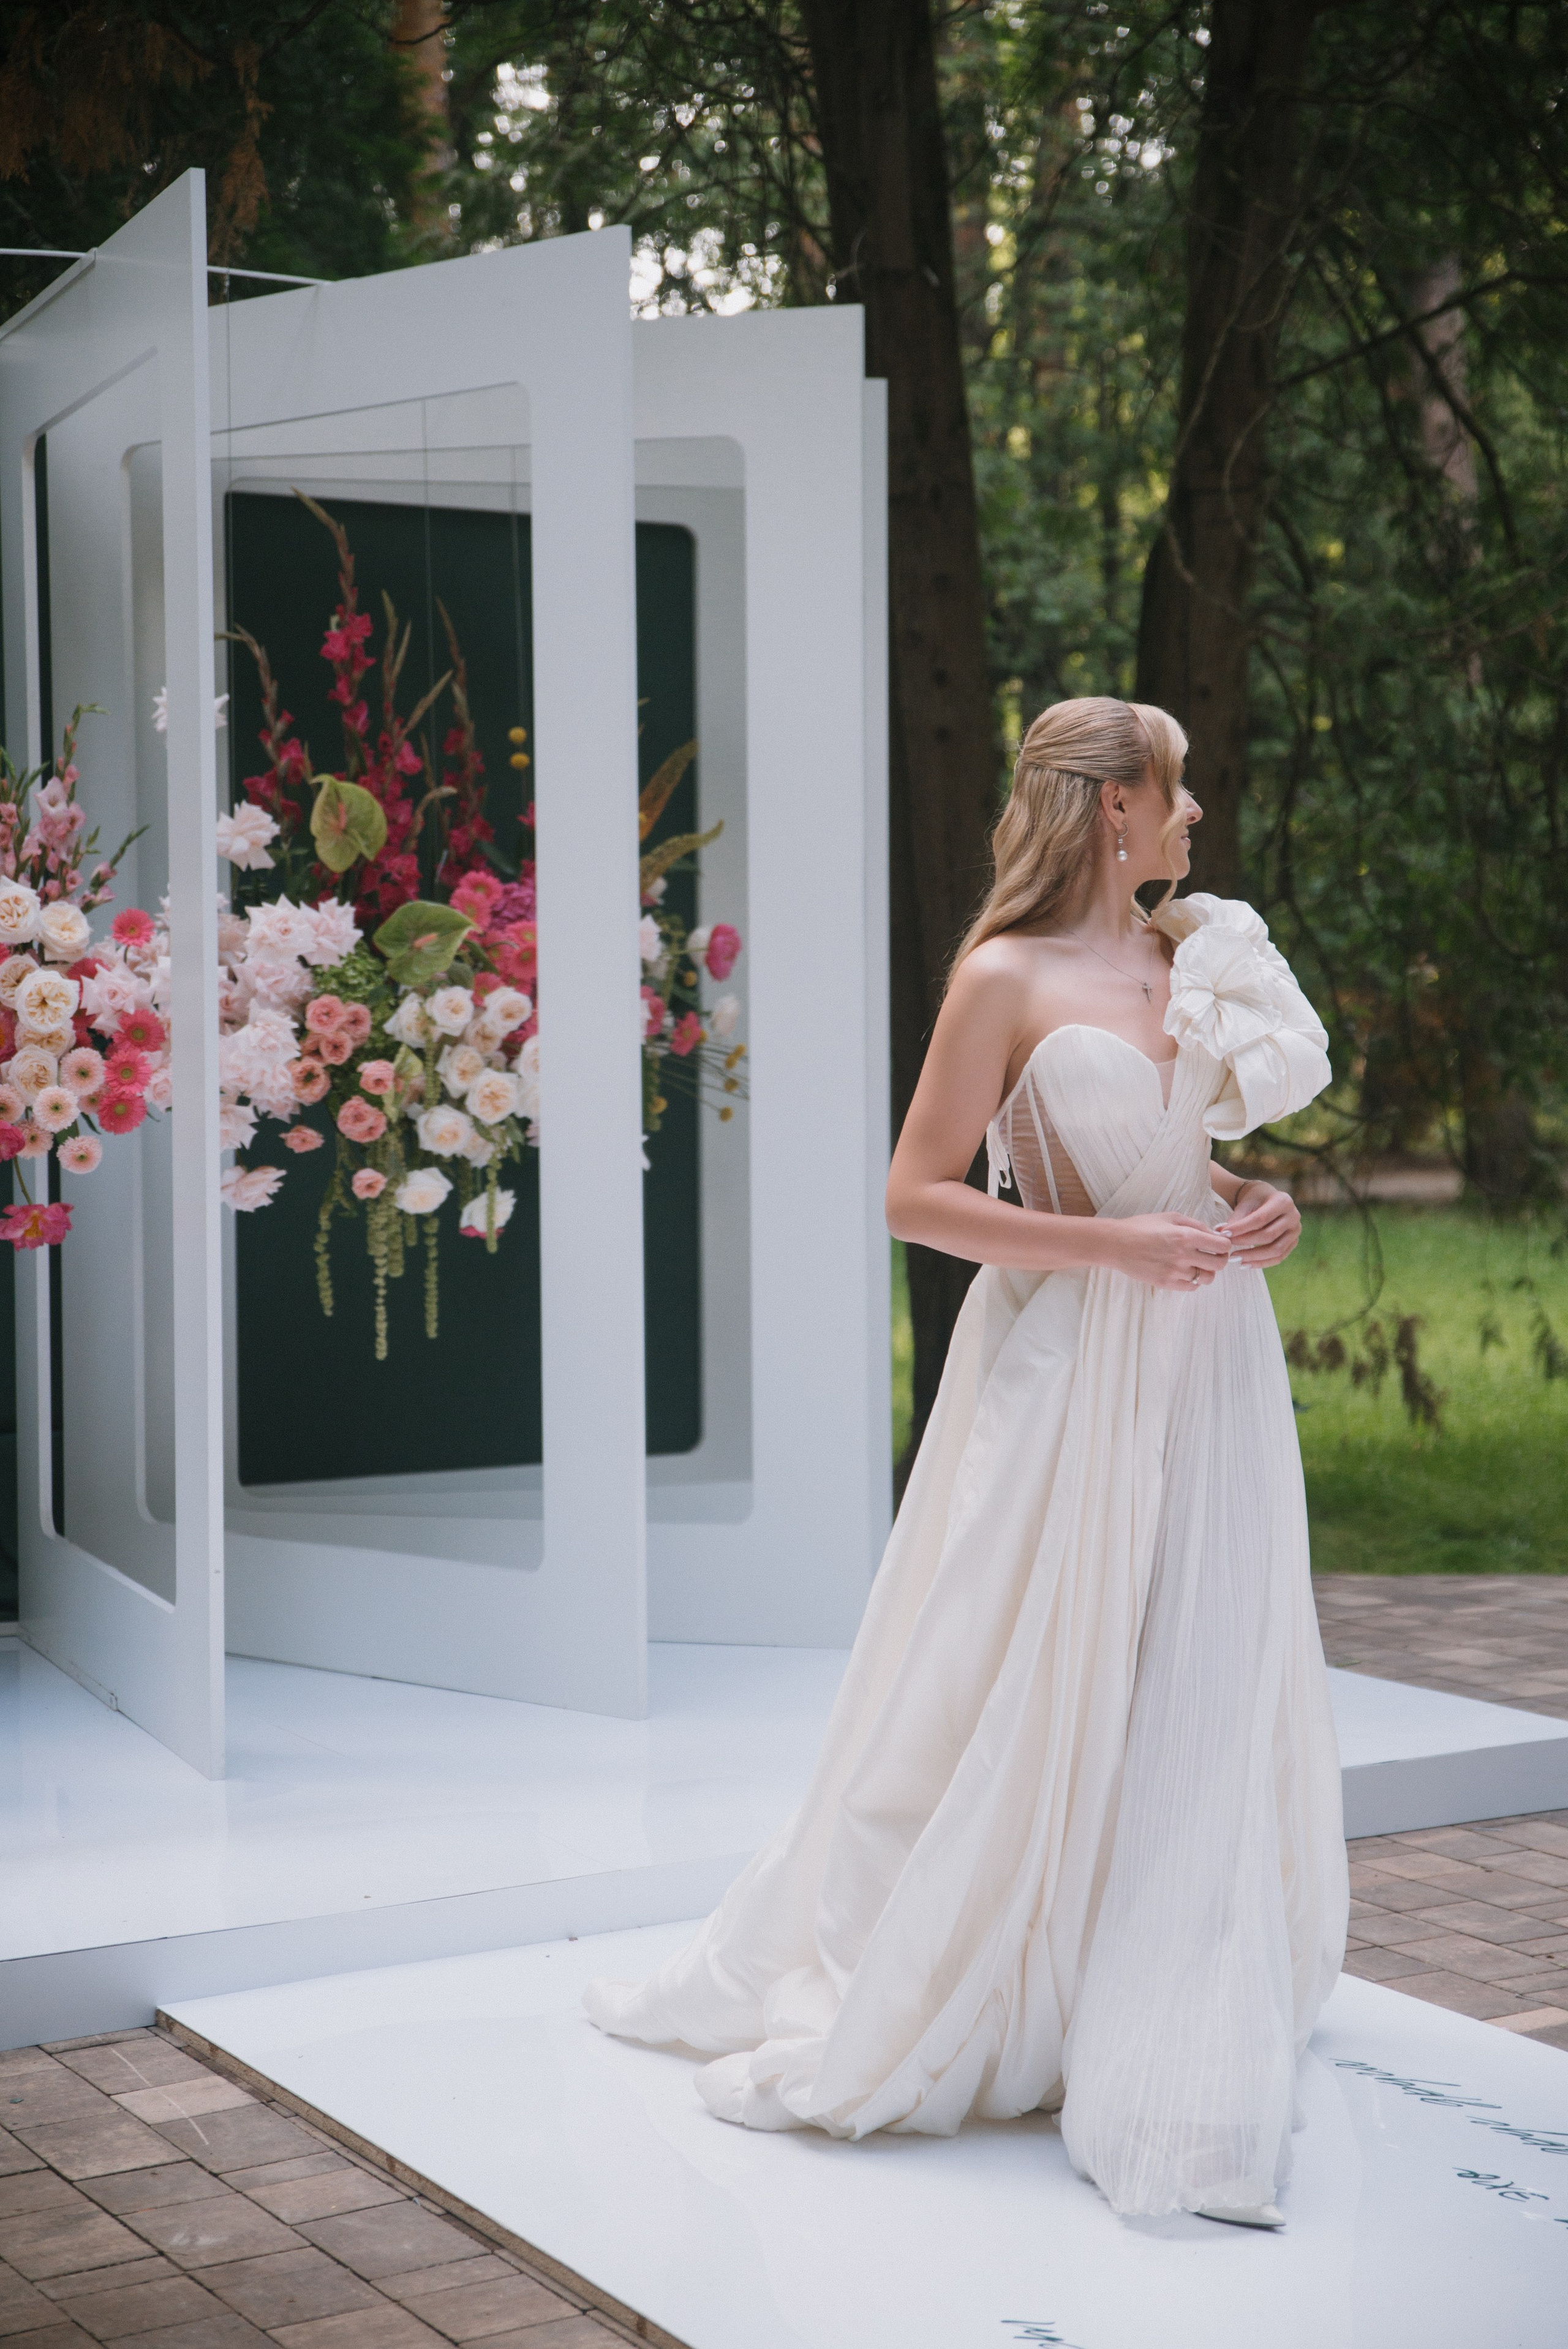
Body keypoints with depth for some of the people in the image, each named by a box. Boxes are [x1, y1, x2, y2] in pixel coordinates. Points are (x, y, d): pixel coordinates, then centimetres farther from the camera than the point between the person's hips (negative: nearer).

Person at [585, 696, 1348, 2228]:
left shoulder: (1204, 954, 11)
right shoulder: (1008, 977, -10)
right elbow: (917, 1196, -12)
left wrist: (1263, 1214, 3)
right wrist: (1110, 1244, -19)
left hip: (1208, 1367, 6)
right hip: (1072, 1368, -6)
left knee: (1203, 1698, 10)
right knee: (1026, 1707, 1)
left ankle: (1171, 2025, 25)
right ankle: (891, 2013, 19)